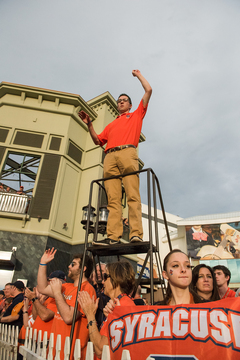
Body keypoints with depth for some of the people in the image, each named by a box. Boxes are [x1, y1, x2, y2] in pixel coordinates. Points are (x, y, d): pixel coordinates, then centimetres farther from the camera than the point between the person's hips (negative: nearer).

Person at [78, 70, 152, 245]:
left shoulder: (136, 115, 30)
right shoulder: (111, 124, 39)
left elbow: (149, 90, 28)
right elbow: (98, 140, 31)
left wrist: (138, 75, 41)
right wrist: (89, 124, 22)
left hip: (128, 153, -3)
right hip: (110, 157, 4)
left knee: (132, 195, -17)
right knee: (113, 199, -11)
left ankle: (136, 234, -22)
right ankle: (113, 237, -18)